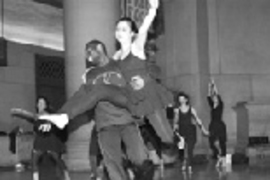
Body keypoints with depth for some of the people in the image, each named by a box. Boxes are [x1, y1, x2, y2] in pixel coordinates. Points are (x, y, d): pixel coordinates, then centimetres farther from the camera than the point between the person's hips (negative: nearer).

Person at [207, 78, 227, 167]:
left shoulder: (220, 106, -2)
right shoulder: (212, 106, 9)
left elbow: (218, 96, -8)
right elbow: (209, 97, 4)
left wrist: (214, 86, -7)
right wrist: (210, 87, -1)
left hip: (220, 126, -5)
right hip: (213, 126, 5)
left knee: (222, 143, 1)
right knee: (211, 143, -1)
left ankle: (223, 159, 6)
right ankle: (218, 155, 15)